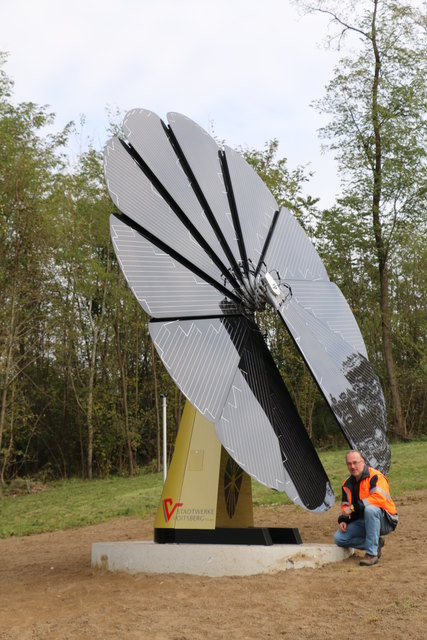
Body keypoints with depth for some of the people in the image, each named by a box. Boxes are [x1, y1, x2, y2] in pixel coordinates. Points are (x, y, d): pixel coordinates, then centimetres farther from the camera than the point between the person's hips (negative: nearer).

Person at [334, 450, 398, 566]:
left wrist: (353, 507, -28)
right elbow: (345, 505, 17)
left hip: (384, 521, -7)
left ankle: (372, 553, -30)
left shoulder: (375, 477, -14)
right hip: (362, 522, 7)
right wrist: (343, 520, -5)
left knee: (370, 509, -39)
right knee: (338, 538, -11)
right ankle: (376, 544, 1)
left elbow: (379, 498, -29)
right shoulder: (347, 483, 10)